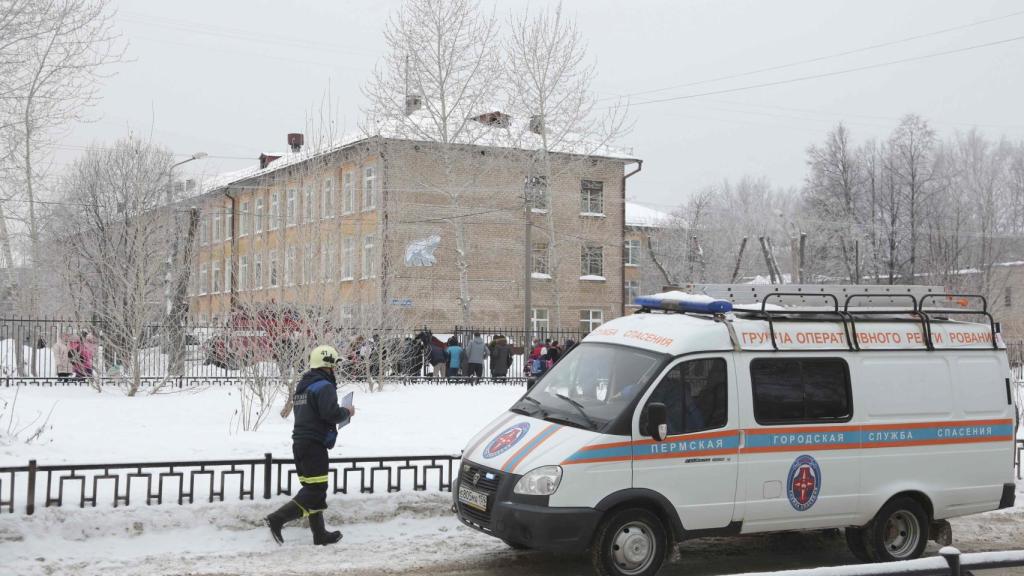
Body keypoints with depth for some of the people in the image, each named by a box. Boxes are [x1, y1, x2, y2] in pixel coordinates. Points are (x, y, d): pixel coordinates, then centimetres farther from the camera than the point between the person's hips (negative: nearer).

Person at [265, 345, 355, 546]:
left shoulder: (302, 386, 18)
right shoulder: (324, 386, -12)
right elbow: (331, 413, -24)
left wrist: (341, 414, 18)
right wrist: (347, 413, -4)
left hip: (299, 443, 10)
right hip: (315, 444, -10)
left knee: (312, 488, 13)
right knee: (316, 490, -7)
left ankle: (320, 534, 18)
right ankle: (278, 519, -17)